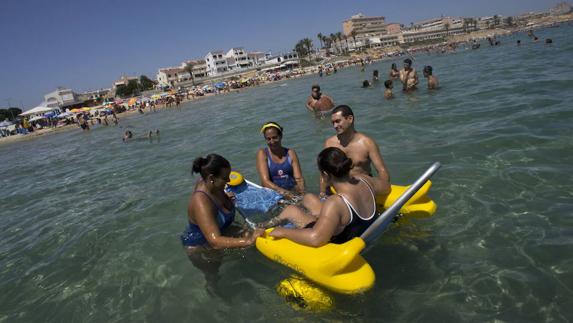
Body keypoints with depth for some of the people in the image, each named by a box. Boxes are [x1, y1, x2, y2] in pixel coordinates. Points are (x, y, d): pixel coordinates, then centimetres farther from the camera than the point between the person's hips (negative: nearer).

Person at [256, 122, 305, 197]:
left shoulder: (290, 153, 10)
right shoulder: (262, 153, 2)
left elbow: (299, 178, 2)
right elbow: (265, 181, -10)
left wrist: (301, 190, -20)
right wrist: (281, 190, -27)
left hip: (292, 192, 2)